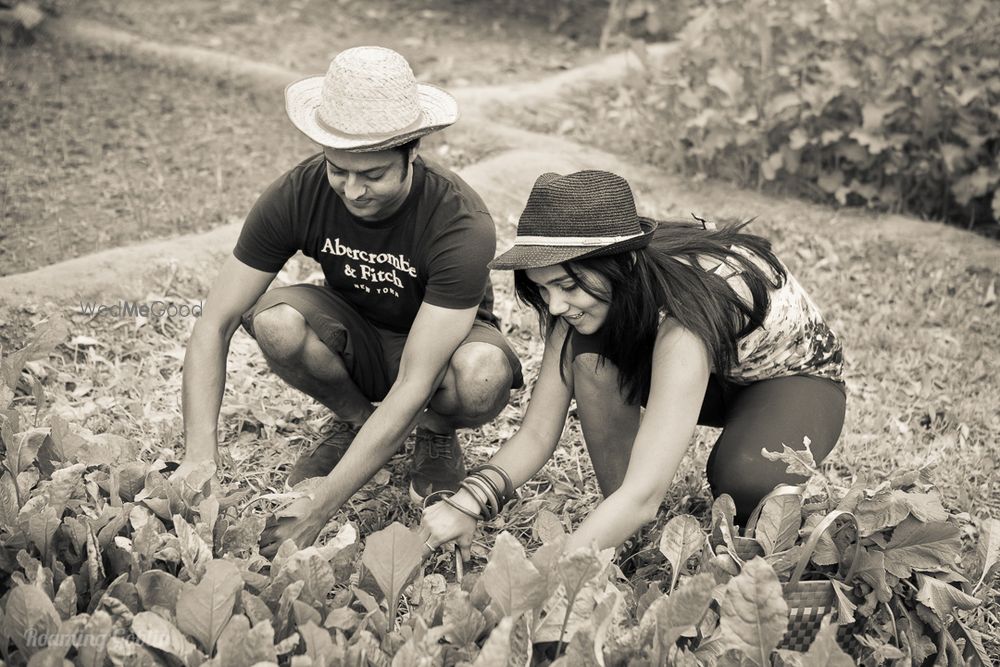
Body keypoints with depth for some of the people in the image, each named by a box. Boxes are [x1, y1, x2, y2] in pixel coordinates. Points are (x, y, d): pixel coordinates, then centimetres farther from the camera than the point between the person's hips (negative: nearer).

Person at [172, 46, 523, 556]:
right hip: (356, 338, 2)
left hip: (441, 342, -2)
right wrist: (201, 456, -35)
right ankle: (355, 419, 1)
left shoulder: (462, 224, -34)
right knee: (275, 319, -31)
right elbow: (213, 326, -21)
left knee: (483, 378, -38)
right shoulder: (298, 195, -24)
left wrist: (320, 506, -41)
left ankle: (436, 432, 0)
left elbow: (413, 384, -37)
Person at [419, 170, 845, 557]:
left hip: (797, 376, -6)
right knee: (591, 349, -25)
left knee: (743, 481, -39)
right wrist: (469, 502, -39)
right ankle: (622, 526, -12)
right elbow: (537, 435, -20)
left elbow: (644, 496, -47)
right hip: (717, 377, 6)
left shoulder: (686, 307, -42)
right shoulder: (584, 301, -21)